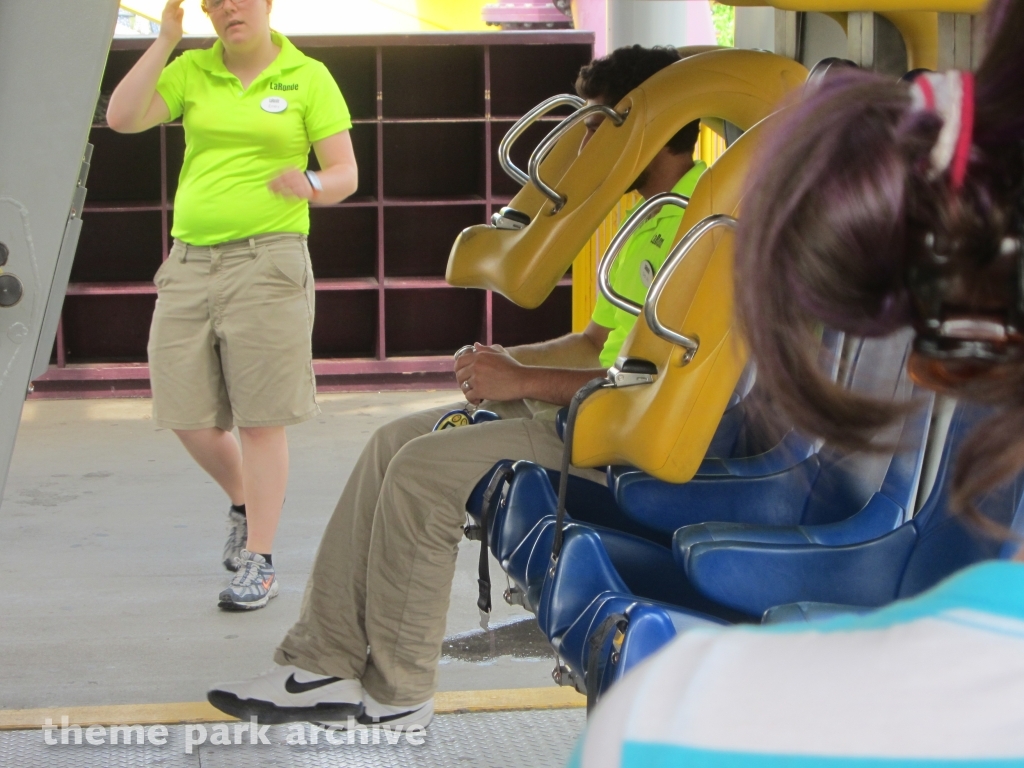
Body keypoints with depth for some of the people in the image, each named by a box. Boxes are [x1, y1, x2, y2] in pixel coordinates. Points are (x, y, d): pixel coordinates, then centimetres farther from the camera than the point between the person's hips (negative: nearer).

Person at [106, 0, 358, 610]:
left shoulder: (308, 77, 2)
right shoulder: (191, 72, 9)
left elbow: (345, 175, 1)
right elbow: (122, 118, -5)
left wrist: (309, 185, -22)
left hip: (268, 260, -4)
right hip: (189, 262, 4)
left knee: (262, 418, -3)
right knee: (186, 415, 4)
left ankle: (260, 562, 6)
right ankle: (244, 501, 34)